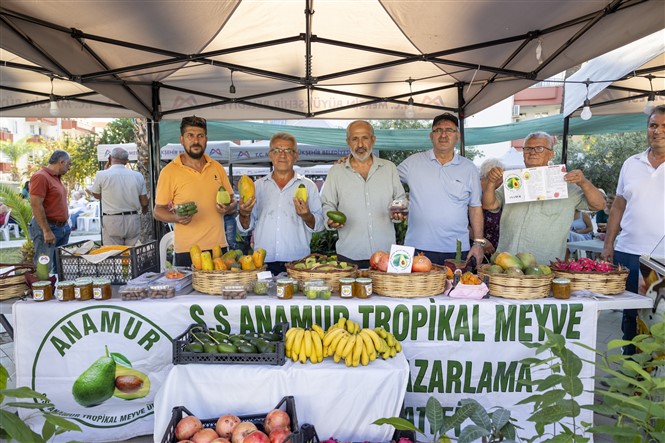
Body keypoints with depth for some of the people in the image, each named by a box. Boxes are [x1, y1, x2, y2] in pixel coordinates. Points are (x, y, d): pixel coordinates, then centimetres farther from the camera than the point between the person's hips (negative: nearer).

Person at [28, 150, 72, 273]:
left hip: (63, 227, 9)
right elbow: (36, 205, -19)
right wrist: (46, 231, -22)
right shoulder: (41, 177, -14)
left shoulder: (56, 177, 13)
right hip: (47, 228, -9)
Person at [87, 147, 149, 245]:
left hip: (112, 221, -2)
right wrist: (144, 210, 28)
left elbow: (97, 195, 11)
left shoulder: (102, 175, -7)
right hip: (133, 219, 2)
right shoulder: (137, 176, -1)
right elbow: (144, 203, 3)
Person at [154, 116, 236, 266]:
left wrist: (228, 208, -7)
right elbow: (158, 211, 0)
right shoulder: (169, 171, -3)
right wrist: (175, 218, -20)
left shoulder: (217, 168, 8)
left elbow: (232, 201, 16)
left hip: (219, 246, 4)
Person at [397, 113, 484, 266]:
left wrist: (479, 243, 5)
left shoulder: (469, 168, 8)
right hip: (419, 248, -1)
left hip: (457, 250, 1)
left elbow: (475, 207, 10)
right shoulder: (413, 162, 4)